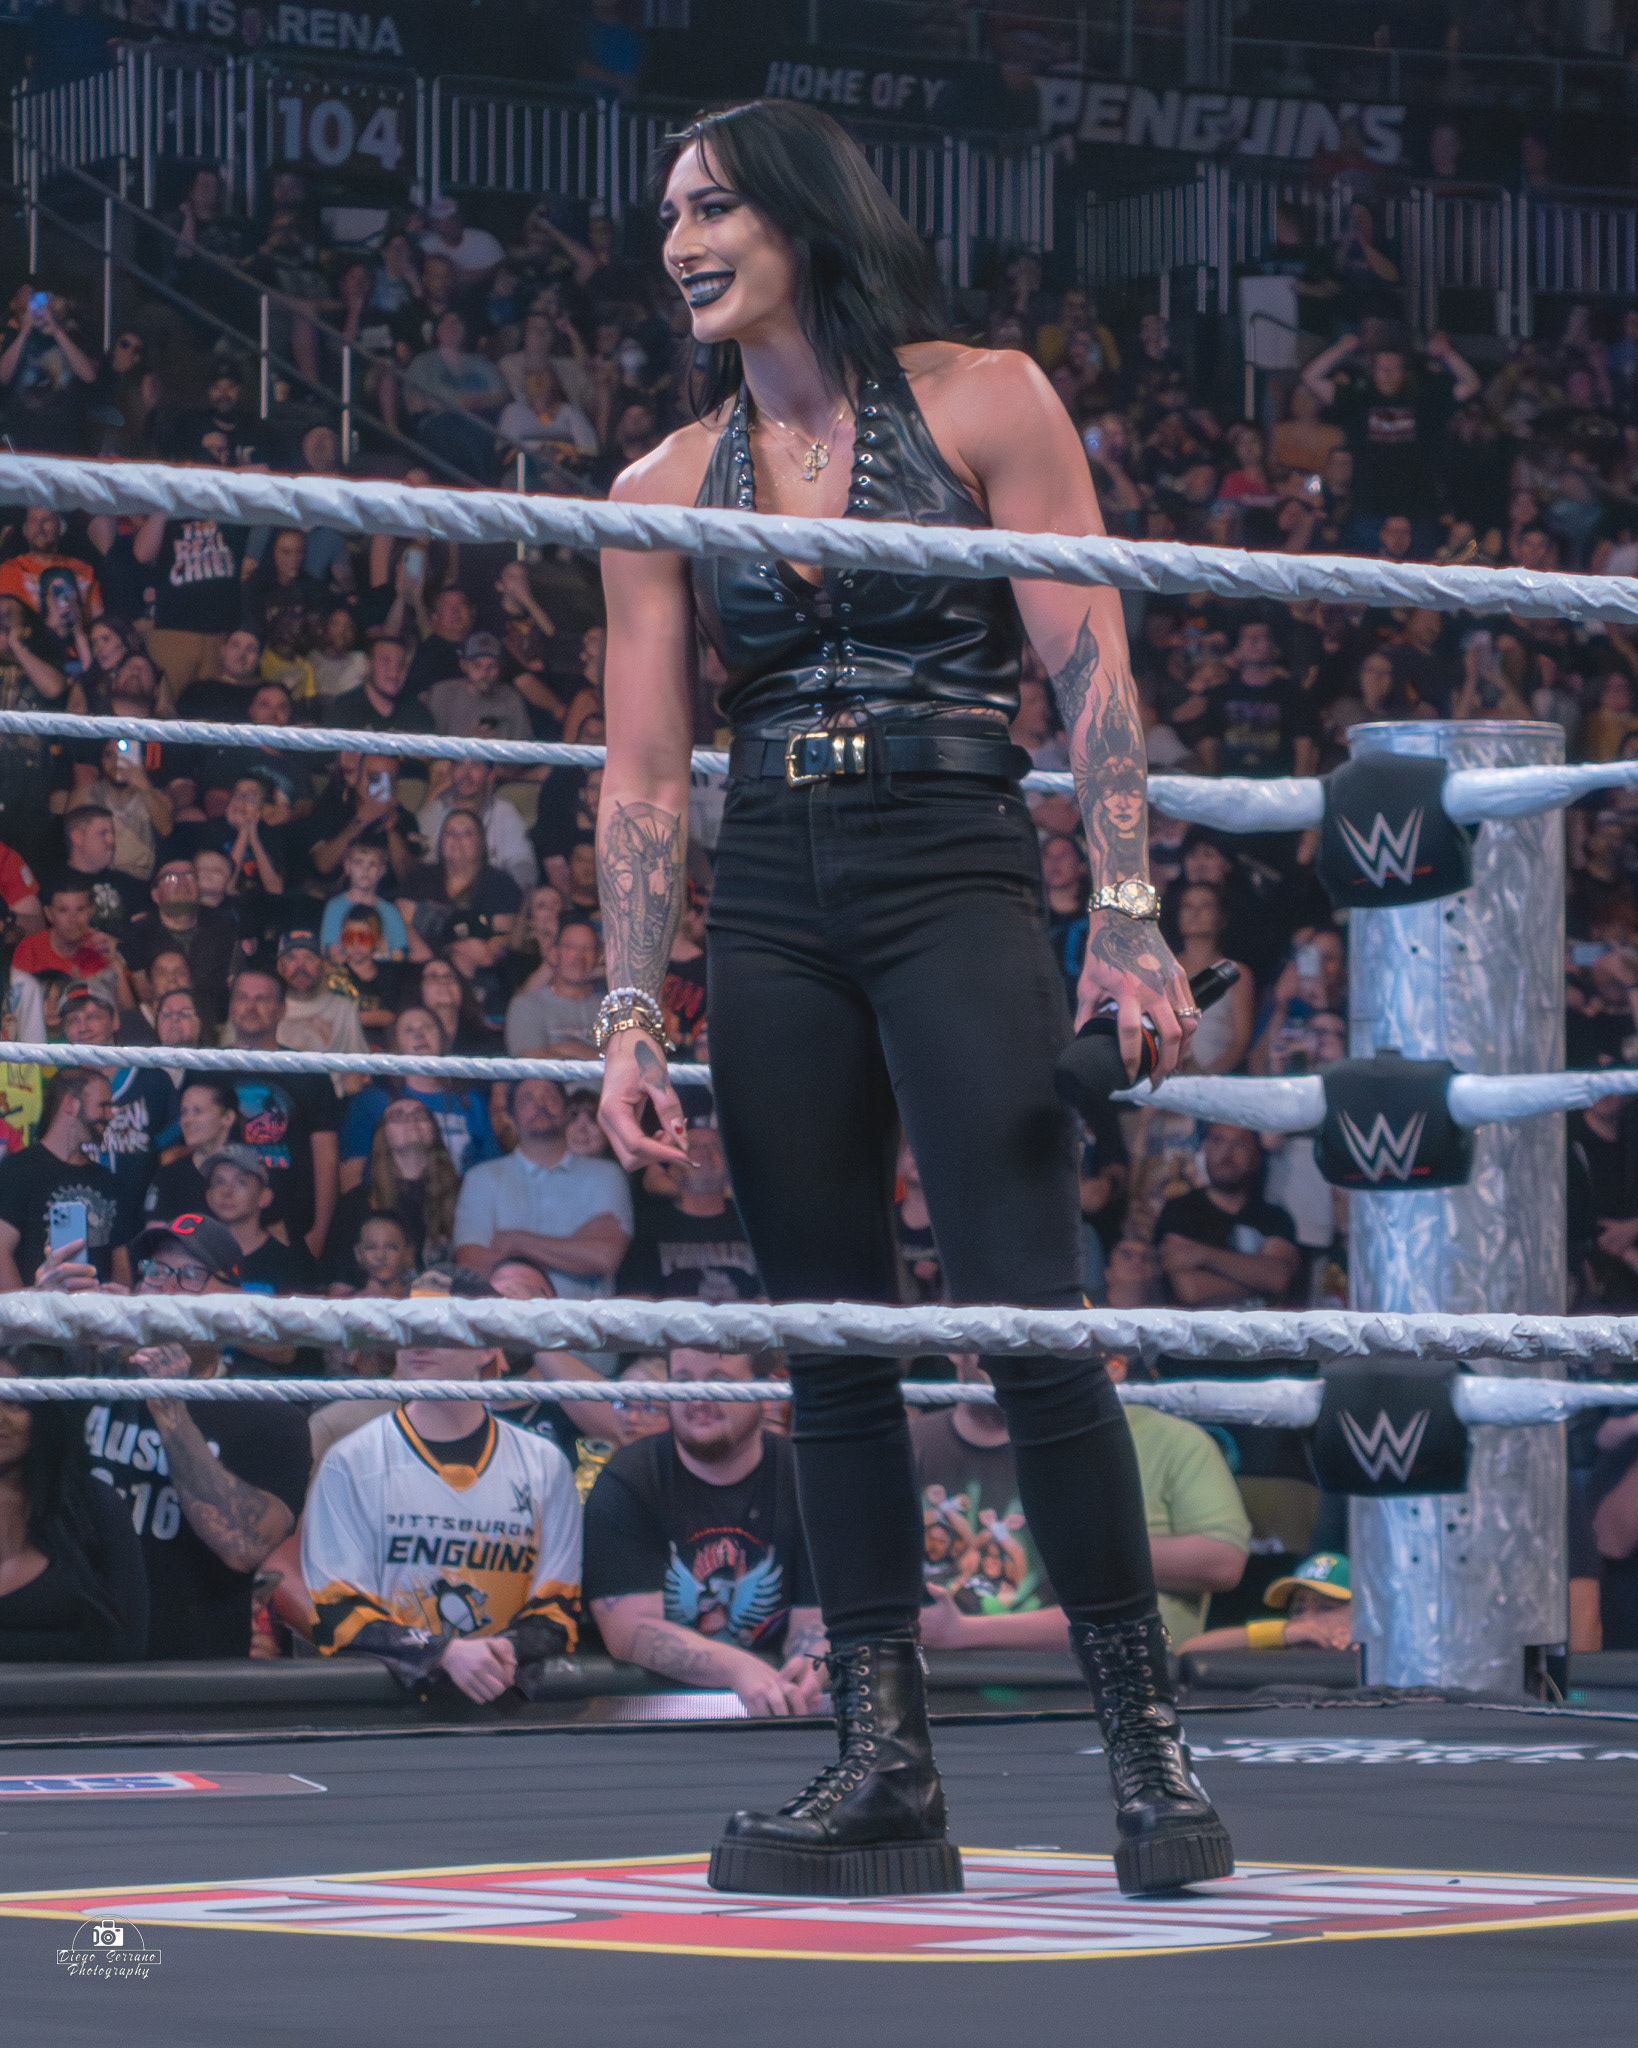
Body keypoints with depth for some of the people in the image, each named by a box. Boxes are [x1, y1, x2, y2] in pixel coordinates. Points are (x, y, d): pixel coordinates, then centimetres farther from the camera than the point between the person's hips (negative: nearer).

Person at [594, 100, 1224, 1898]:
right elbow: (643, 772, 8)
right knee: (832, 1349, 3)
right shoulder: (668, 487, 11)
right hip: (767, 919, 4)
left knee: (1026, 1325, -13)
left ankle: (1149, 1751, -6)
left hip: (957, 887, -4)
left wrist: (1129, 921, -12)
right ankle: (884, 1771, 7)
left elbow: (1090, 673, -3)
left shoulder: (982, 403, 2)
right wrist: (633, 1020, -1)